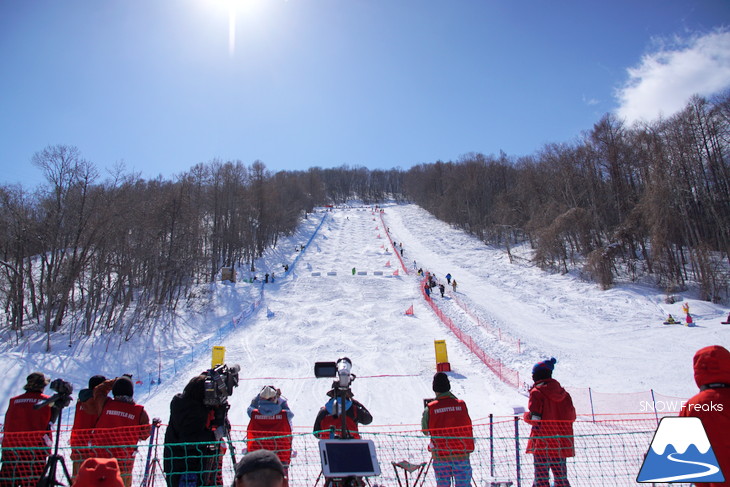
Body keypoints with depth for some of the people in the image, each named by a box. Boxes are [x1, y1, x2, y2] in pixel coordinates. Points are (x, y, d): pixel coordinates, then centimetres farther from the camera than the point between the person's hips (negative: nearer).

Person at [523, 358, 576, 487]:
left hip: (543, 442, -6)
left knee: (541, 476, 0)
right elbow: (572, 416, 9)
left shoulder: (537, 392, -11)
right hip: (562, 442, 6)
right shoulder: (563, 392, 6)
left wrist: (526, 416, 3)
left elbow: (534, 418, -18)